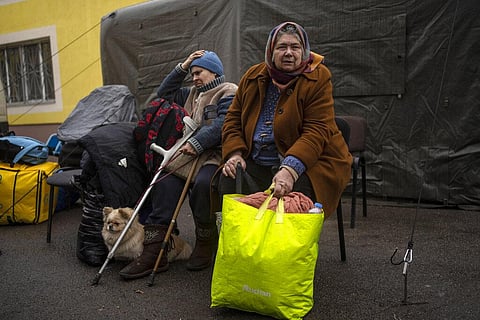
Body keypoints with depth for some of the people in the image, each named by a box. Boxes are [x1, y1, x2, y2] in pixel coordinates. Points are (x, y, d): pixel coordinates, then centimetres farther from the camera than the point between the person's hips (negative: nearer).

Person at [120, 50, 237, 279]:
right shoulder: (193, 93, 29)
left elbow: (222, 124, -14)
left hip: (215, 155, -7)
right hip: (191, 153, 7)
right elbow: (164, 94, 31)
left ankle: (205, 243, -13)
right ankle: (153, 251, -23)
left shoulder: (229, 93, 1)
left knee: (202, 183, -37)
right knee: (165, 182, -20)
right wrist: (182, 67, 23)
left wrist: (196, 143, -22)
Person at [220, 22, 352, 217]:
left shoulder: (318, 78, -9)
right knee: (228, 183, -20)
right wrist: (234, 153, -8)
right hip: (257, 163, 4)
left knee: (295, 192, -33)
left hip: (310, 161, -3)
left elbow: (316, 131, -18)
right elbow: (233, 118, 11)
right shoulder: (253, 76, 6)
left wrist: (290, 169, -32)